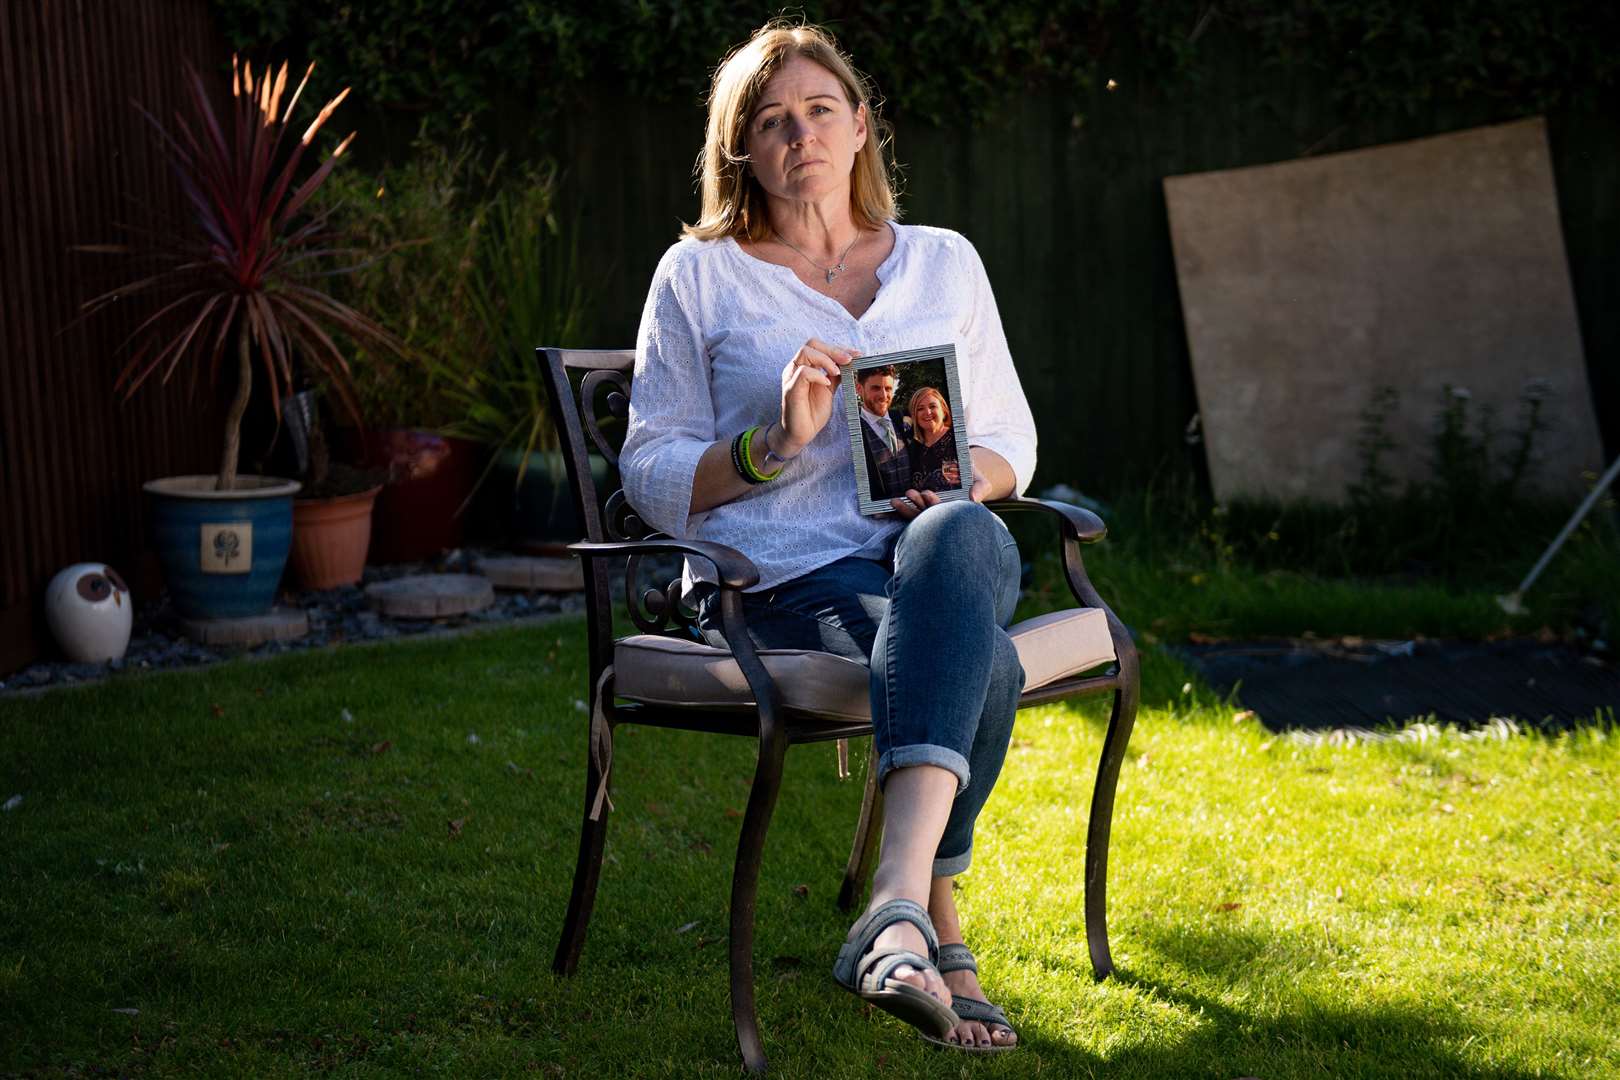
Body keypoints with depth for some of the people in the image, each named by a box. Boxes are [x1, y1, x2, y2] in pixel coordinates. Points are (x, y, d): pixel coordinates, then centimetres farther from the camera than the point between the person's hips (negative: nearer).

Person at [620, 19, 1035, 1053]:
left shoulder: (945, 262, 21)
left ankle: (898, 906, -49)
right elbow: (653, 477, 8)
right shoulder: (698, 275, 12)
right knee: (982, 663, -37)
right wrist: (772, 445, -11)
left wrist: (962, 482, -1)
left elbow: (1010, 436, 23)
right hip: (784, 577, -3)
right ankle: (940, 928, -34)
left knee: (963, 538, -40)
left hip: (942, 552, 3)